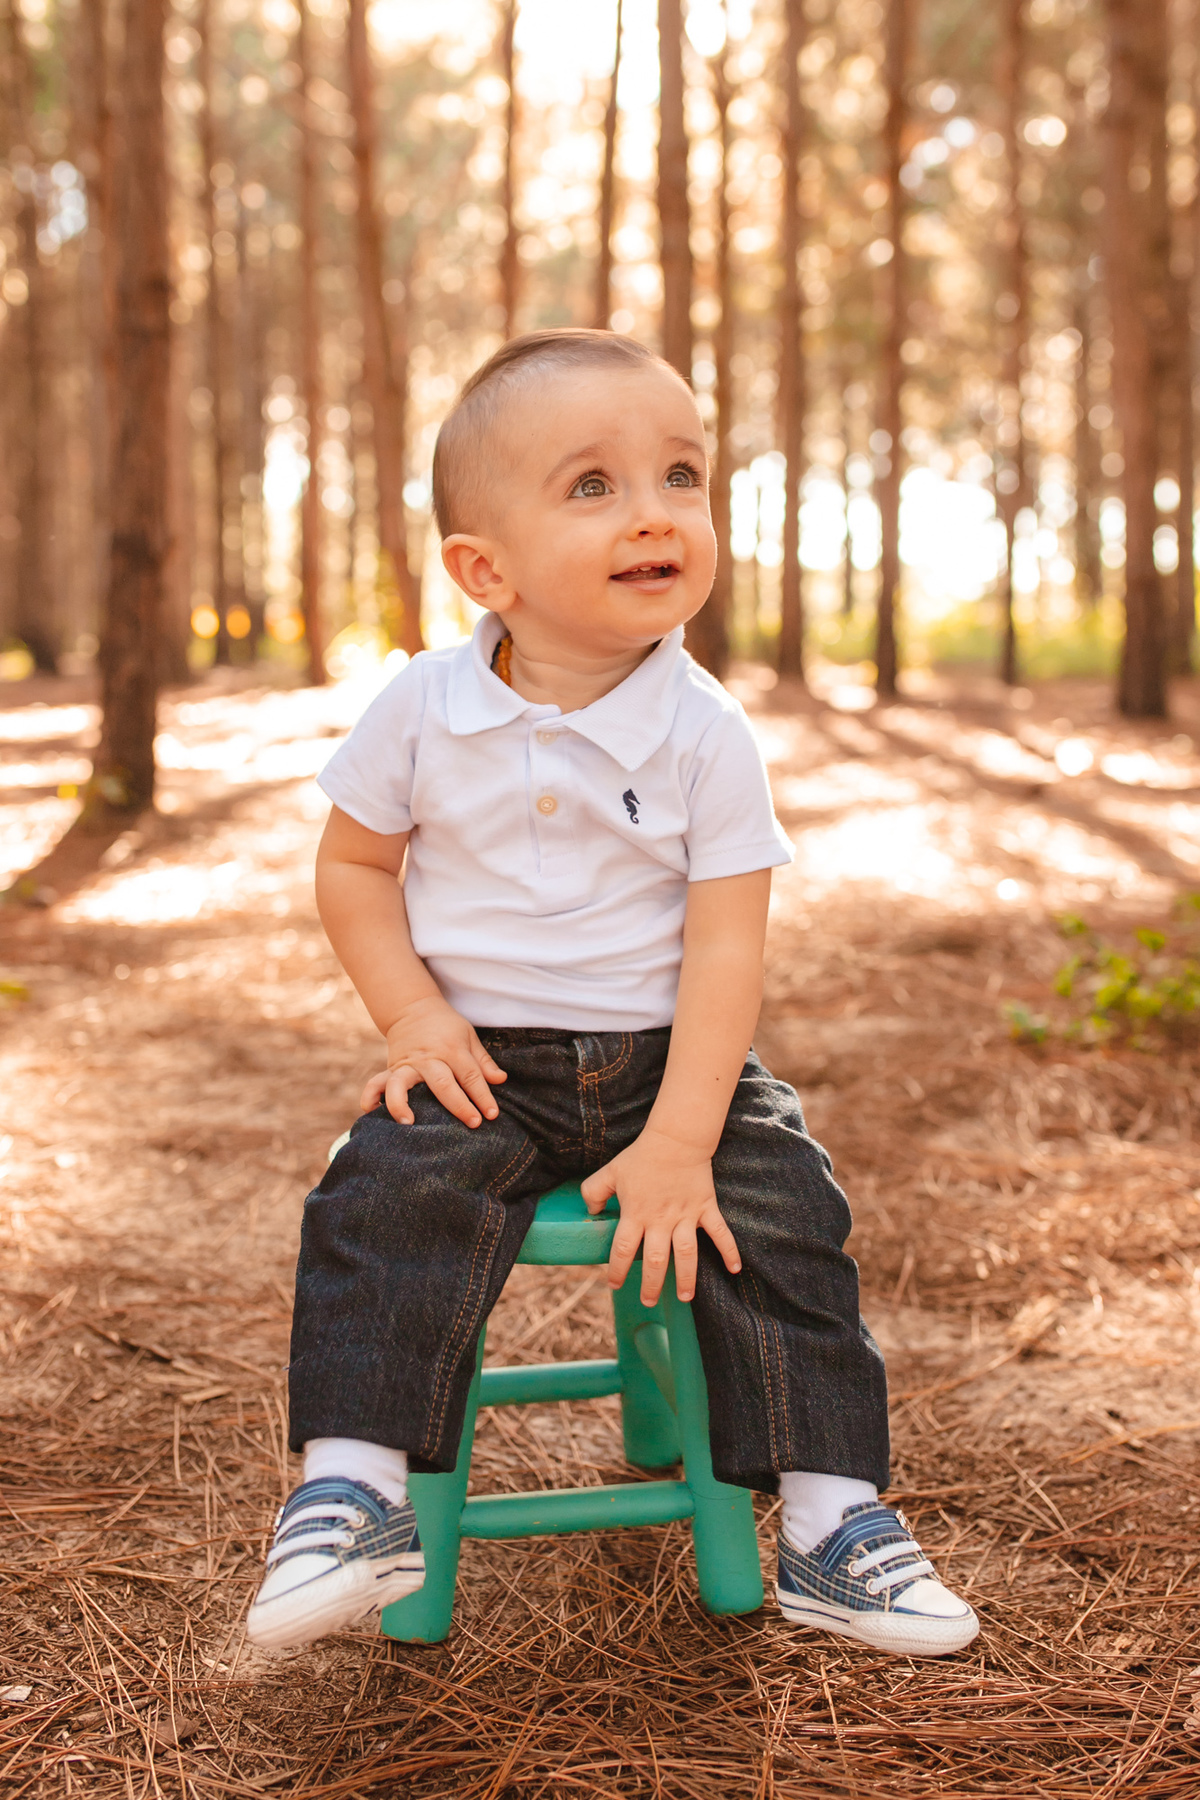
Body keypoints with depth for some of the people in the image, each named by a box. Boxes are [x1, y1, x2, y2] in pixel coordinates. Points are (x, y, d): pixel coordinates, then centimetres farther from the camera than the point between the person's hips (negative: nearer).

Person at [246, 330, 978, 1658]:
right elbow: (353, 864, 6)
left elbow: (726, 947, -12)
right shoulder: (423, 708, -7)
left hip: (666, 1055, 0)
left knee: (783, 1219, -14)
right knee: (385, 1201, -24)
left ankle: (831, 1518, -1)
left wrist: (679, 1142, -20)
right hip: (481, 1062, 0)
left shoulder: (707, 734, -10)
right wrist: (413, 1016, -9)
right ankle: (350, 1493, -15)